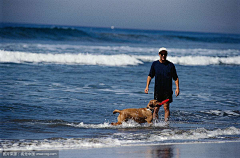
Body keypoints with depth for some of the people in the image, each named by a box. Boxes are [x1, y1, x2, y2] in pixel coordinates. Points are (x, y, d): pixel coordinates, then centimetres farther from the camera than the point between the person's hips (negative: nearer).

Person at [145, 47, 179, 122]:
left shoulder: (171, 65, 1)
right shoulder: (154, 64, 5)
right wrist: (147, 86, -3)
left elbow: (176, 78, 6)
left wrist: (177, 88, -5)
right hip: (157, 90, 1)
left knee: (166, 107, -5)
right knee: (156, 108, -1)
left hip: (168, 90, -1)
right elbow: (150, 76, 9)